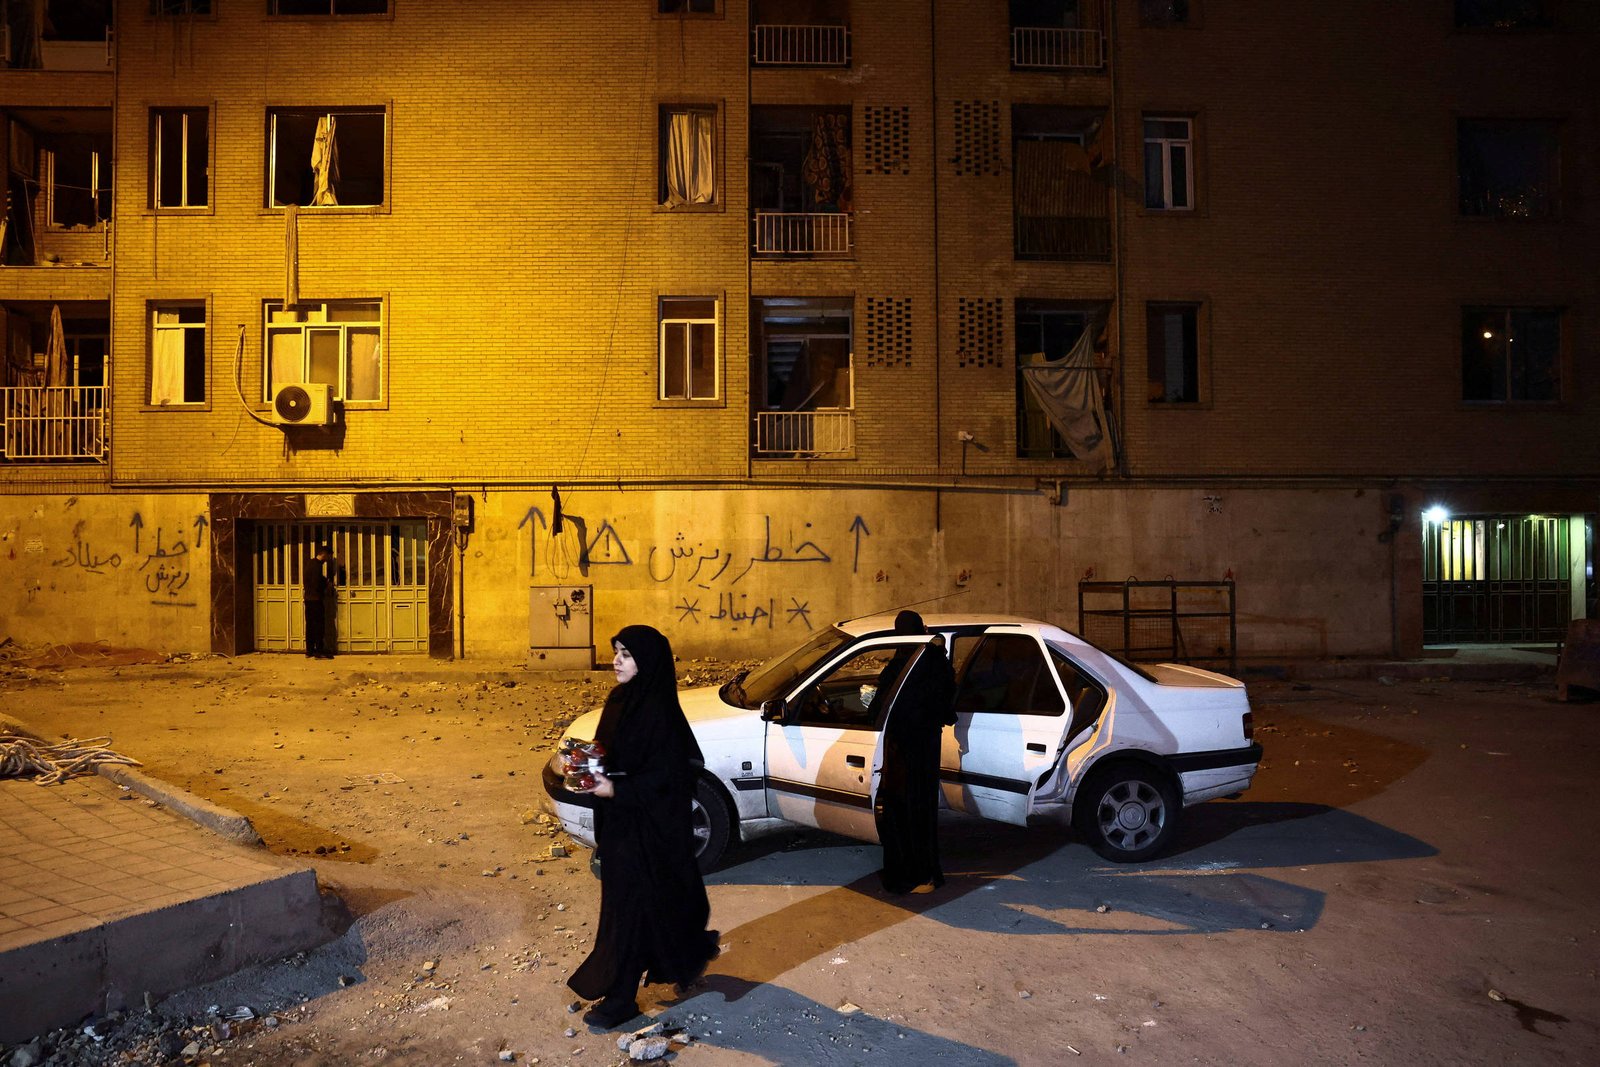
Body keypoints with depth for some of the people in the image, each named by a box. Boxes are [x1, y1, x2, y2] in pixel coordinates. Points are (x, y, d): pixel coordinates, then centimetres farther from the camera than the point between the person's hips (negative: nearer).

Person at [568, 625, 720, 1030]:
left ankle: (620, 997, 13)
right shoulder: (621, 700, 4)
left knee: (628, 905, 0)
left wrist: (616, 790, -22)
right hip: (619, 819, 9)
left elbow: (664, 775, -21)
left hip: (645, 825, -9)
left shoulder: (657, 711, -21)